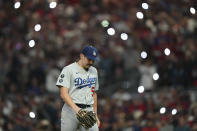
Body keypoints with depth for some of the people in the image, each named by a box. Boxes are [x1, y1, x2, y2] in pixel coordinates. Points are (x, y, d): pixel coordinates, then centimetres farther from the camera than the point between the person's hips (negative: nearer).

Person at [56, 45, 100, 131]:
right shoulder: (68, 70, -4)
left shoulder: (94, 71, 18)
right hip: (71, 110, -5)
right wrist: (75, 108, -27)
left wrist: (95, 115, 20)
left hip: (89, 111, 5)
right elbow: (63, 93, -13)